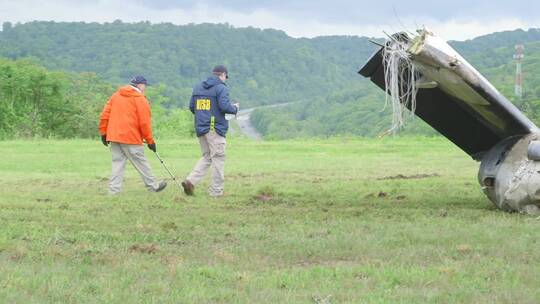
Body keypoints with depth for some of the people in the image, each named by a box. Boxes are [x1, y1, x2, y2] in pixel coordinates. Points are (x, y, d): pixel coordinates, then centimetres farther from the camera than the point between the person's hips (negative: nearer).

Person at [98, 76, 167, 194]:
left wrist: (104, 133, 15)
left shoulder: (115, 96, 13)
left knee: (118, 163, 8)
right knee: (141, 163, 5)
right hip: (131, 138, -6)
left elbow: (105, 115, 10)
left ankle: (113, 190, 1)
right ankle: (153, 185, 16)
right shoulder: (140, 100, -6)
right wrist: (150, 141, -1)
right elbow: (144, 122, -9)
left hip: (114, 136, 6)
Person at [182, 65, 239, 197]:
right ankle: (216, 190, 4)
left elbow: (191, 106, 12)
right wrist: (235, 108, 0)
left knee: (206, 157, 16)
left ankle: (190, 180, -2)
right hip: (215, 129, -7)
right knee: (218, 158, 2)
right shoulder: (221, 88, -9)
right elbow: (225, 106, -19)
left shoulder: (198, 87, 13)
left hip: (200, 128, 7)